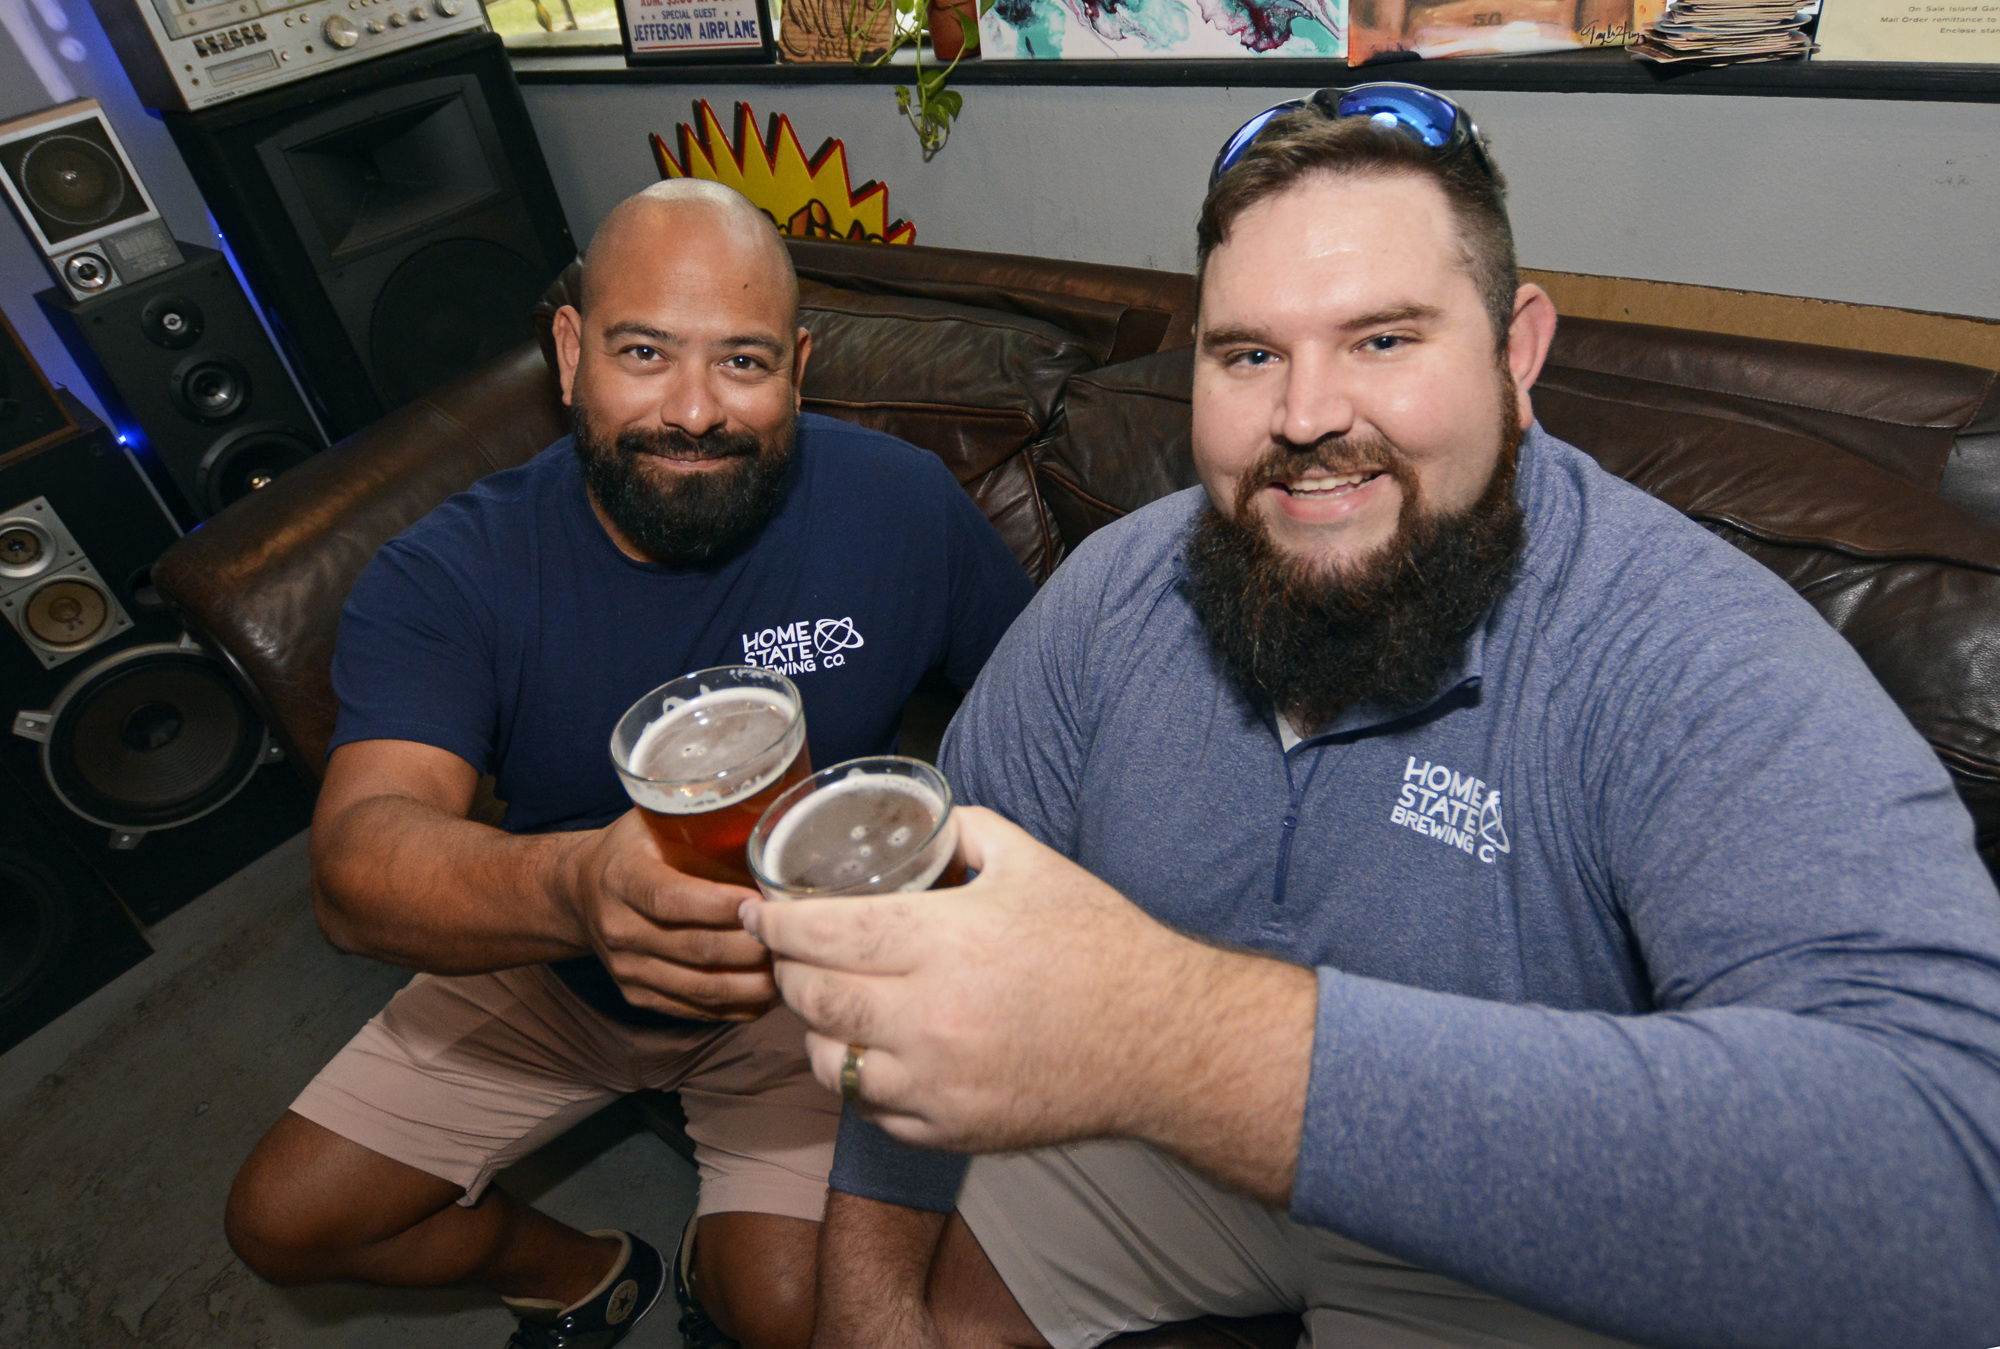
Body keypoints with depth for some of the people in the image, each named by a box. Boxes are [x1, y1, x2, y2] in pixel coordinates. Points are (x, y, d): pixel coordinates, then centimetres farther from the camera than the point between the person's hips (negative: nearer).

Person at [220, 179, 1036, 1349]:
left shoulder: (905, 507, -20)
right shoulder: (448, 575, -20)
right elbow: (356, 865, -34)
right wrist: (572, 887, -56)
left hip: (806, 980, -1)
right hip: (541, 972, 2)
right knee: (282, 1222, 7)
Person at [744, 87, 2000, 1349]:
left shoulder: (1702, 657, -28)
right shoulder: (1113, 595, -12)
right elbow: (940, 924, -6)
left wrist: (1176, 1034, -52)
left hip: (1533, 1244, -1)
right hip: (1152, 1142, 3)